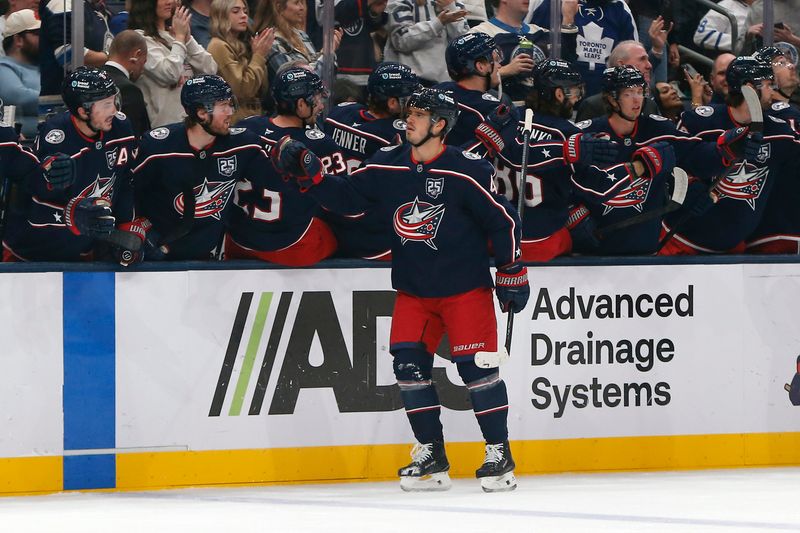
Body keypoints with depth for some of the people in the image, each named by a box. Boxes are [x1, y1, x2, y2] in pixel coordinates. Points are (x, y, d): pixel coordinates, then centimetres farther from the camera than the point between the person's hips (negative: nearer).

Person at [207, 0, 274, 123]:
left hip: (252, 116, 8)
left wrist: (260, 55, 1)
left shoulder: (240, 45, 13)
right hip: (235, 120, -8)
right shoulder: (219, 46, -10)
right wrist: (259, 56, -9)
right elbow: (243, 89, -17)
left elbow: (262, 89, 12)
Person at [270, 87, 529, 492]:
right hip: (412, 288, 5)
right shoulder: (386, 167, 1)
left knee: (474, 364, -9)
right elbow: (345, 196, 7)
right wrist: (308, 173, -8)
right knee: (409, 363, -3)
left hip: (465, 287, -5)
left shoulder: (467, 171, -14)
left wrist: (512, 274, -8)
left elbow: (503, 220, -9)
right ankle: (431, 452, 8)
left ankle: (499, 453, 0)